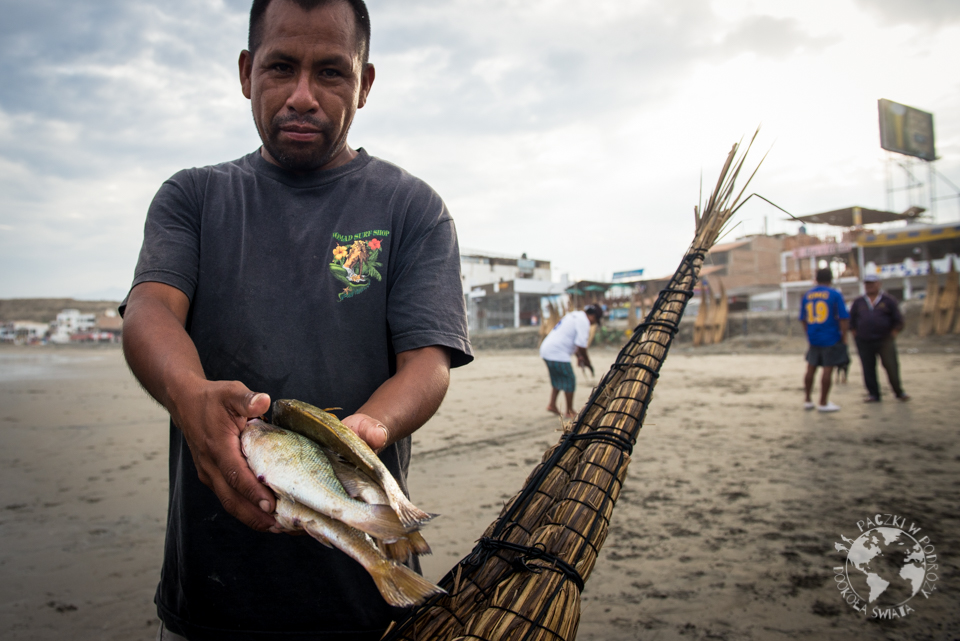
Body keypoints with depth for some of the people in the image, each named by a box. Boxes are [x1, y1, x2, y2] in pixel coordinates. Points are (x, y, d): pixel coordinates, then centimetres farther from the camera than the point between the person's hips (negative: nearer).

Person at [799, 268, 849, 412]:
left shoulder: (806, 296, 5)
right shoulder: (834, 294, -8)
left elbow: (803, 319, 11)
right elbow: (844, 318, -11)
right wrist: (844, 336, -4)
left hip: (813, 339, 5)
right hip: (831, 339, -5)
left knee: (811, 368, 13)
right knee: (828, 369, 1)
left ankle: (807, 400, 20)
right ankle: (823, 403, 6)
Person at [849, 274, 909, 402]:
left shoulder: (887, 300, 3)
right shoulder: (858, 302, 9)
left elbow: (898, 320, 4)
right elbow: (851, 320, 14)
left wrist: (892, 335, -2)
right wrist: (856, 336, 6)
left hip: (885, 340, -2)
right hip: (864, 342, 2)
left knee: (891, 366, -5)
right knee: (868, 369, 2)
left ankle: (899, 391, 12)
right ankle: (873, 394, 11)